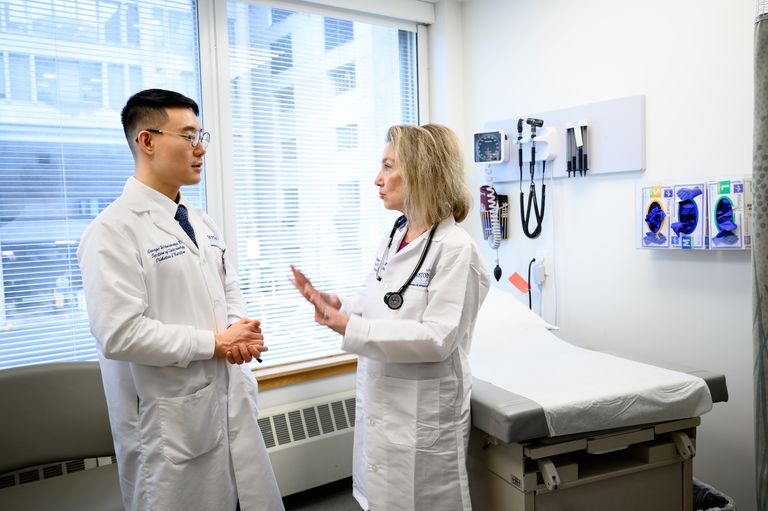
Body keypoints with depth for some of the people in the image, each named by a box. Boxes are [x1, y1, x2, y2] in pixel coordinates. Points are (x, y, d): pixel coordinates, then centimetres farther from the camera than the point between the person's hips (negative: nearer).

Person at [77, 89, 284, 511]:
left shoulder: (201, 222, 10)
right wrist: (214, 343, -15)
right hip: (170, 421, -7)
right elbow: (119, 334, -22)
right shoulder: (114, 230, -15)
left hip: (233, 403, 7)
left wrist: (242, 331, -4)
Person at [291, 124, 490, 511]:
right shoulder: (394, 237, 5)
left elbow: (437, 338, -25)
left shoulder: (455, 249, -19)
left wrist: (350, 328, -27)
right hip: (379, 403, 8)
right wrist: (338, 307, -6)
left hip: (423, 413, -8)